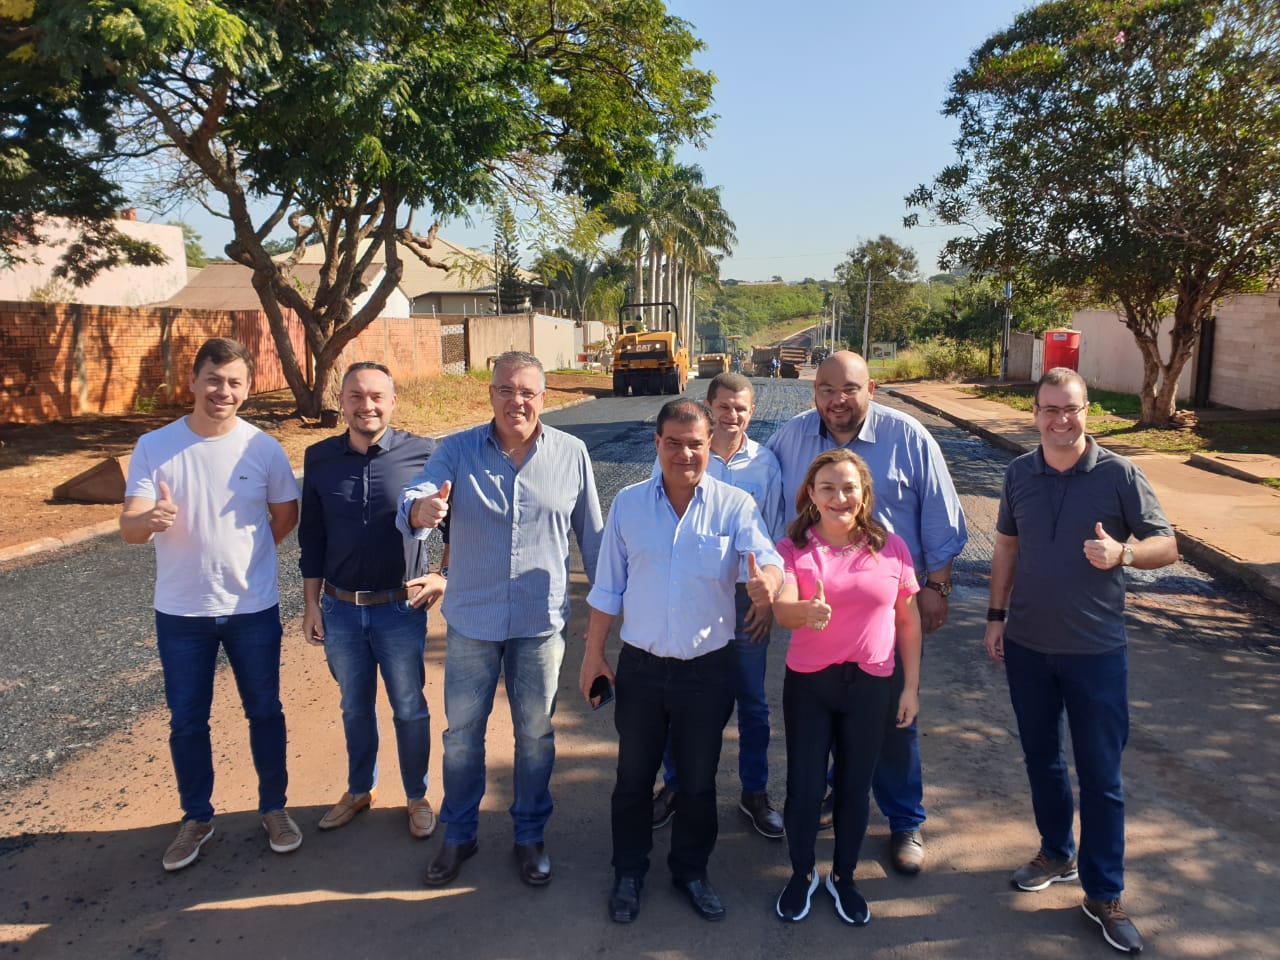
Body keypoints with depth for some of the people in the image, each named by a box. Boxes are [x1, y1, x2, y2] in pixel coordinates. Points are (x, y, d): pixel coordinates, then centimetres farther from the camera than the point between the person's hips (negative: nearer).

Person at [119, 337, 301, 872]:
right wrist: (150, 518, -36)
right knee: (187, 721, 12)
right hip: (181, 613, 0)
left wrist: (244, 555, 7)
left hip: (253, 609, 0)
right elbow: (128, 528, -14)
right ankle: (197, 818, 32)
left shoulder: (263, 448, -7)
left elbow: (286, 517, 6)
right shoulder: (154, 447, -7)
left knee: (264, 712, 12)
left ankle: (274, 808, 31)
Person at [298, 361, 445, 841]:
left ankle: (417, 797, 33)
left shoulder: (423, 454, -12)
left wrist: (446, 576, -5)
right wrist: (311, 604, 6)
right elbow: (311, 537, 5)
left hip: (400, 608, -3)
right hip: (339, 609, 3)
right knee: (354, 708, 20)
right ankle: (360, 790, 41)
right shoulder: (319, 458, -2)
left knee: (410, 709, 12)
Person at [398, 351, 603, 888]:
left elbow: (590, 534, 3)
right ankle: (458, 834, 35)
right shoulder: (458, 450, -3)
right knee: (461, 733, 13)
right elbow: (415, 498, -18)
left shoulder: (571, 454, -3)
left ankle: (530, 835, 35)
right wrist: (421, 510, -42)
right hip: (472, 618, 1)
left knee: (535, 734, 14)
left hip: (541, 622, 0)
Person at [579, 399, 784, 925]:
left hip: (708, 668, -1)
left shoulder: (734, 505, -7)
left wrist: (766, 581, -46)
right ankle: (629, 872, 38)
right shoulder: (627, 503, -2)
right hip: (641, 665, 1)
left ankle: (691, 870, 40)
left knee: (699, 780, 16)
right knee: (633, 776, 15)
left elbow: (768, 558, -22)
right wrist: (593, 653, 4)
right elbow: (607, 587, 3)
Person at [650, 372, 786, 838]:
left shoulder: (765, 463, -2)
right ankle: (674, 785, 32)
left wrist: (767, 599, -1)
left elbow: (774, 537, 3)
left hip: (744, 596, 1)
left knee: (752, 702, 12)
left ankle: (755, 792, 31)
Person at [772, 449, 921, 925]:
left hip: (870, 685, 1)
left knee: (855, 786, 13)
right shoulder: (794, 548, -8)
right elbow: (781, 607, -25)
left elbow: (908, 620, 4)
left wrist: (912, 686, 4)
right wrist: (807, 610, -47)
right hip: (808, 683, -1)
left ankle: (844, 877, 36)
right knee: (804, 785, 7)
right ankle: (802, 874, 33)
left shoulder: (890, 547, -4)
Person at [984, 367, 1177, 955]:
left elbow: (1166, 544, -6)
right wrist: (996, 615, 7)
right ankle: (1057, 854, 38)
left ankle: (1104, 895, 21)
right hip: (1027, 646, 3)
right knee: (1041, 760, 17)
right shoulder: (1019, 473, 0)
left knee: (1100, 775, 6)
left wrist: (1121, 553, -27)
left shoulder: (1118, 474, -10)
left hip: (1095, 650, -3)